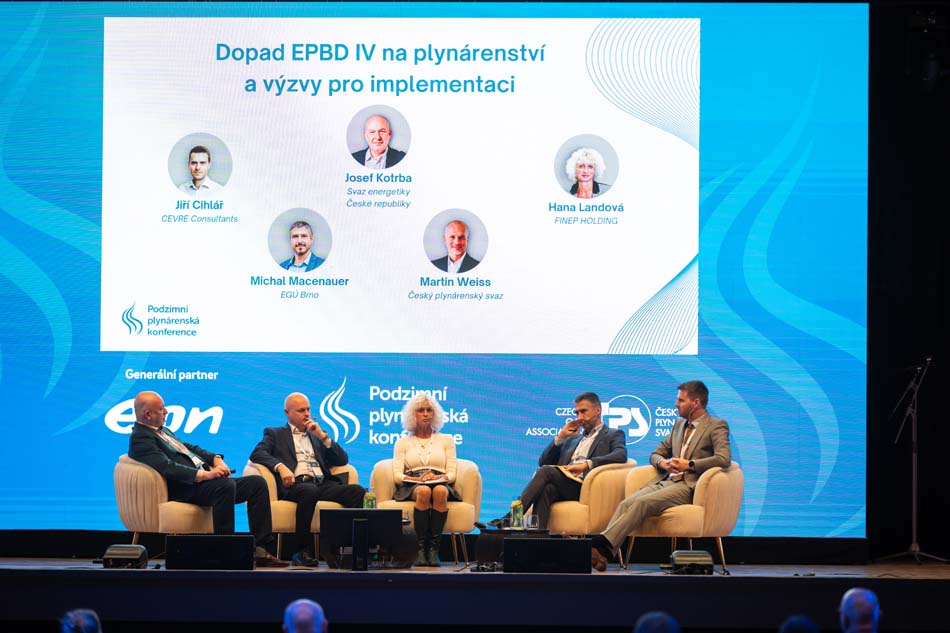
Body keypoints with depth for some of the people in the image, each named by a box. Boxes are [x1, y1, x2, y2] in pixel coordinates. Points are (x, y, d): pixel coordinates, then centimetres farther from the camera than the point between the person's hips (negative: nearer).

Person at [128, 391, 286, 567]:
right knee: (226, 485, -36)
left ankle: (261, 549, -10)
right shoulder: (140, 438, -8)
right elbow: (166, 467, -21)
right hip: (185, 490, -10)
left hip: (204, 480, 10)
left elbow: (189, 448, 29)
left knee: (258, 483, -2)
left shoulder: (161, 430, 24)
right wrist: (204, 475, -27)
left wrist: (215, 458, 9)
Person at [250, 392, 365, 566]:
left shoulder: (317, 435, 31)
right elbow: (257, 454, 1)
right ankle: (302, 550, -33)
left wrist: (323, 436, 9)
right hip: (295, 485, -4)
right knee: (310, 491, -40)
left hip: (323, 484, 4)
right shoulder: (275, 434, 20)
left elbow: (342, 460, 21)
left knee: (357, 491, -25)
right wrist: (280, 466, -17)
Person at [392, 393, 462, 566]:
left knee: (440, 491, -39)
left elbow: (452, 473, 11)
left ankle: (434, 549, -39)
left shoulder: (446, 440, 22)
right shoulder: (403, 443, 20)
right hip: (412, 487, 0)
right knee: (424, 491, -39)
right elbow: (397, 475, 7)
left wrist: (439, 478, -13)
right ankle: (420, 549, -38)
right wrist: (417, 479, -13)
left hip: (441, 485, 0)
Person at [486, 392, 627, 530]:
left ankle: (510, 518, -36)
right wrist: (560, 437, 13)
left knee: (546, 471, -28)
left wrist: (586, 464, -18)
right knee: (547, 489, -33)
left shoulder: (613, 435, 17)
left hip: (584, 486, -4)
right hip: (562, 486, 5)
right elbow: (543, 462, 26)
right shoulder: (572, 439, 35)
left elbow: (620, 456, -7)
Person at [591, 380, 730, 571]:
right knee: (626, 503, -23)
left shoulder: (717, 426, 3)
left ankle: (603, 545, -43)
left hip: (688, 486, -7)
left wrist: (689, 465, -13)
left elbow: (724, 459, -13)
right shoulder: (679, 425, 27)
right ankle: (599, 553, -39)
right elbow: (656, 454, 29)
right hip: (664, 481, 7)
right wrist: (663, 463, 4)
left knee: (642, 503, -31)